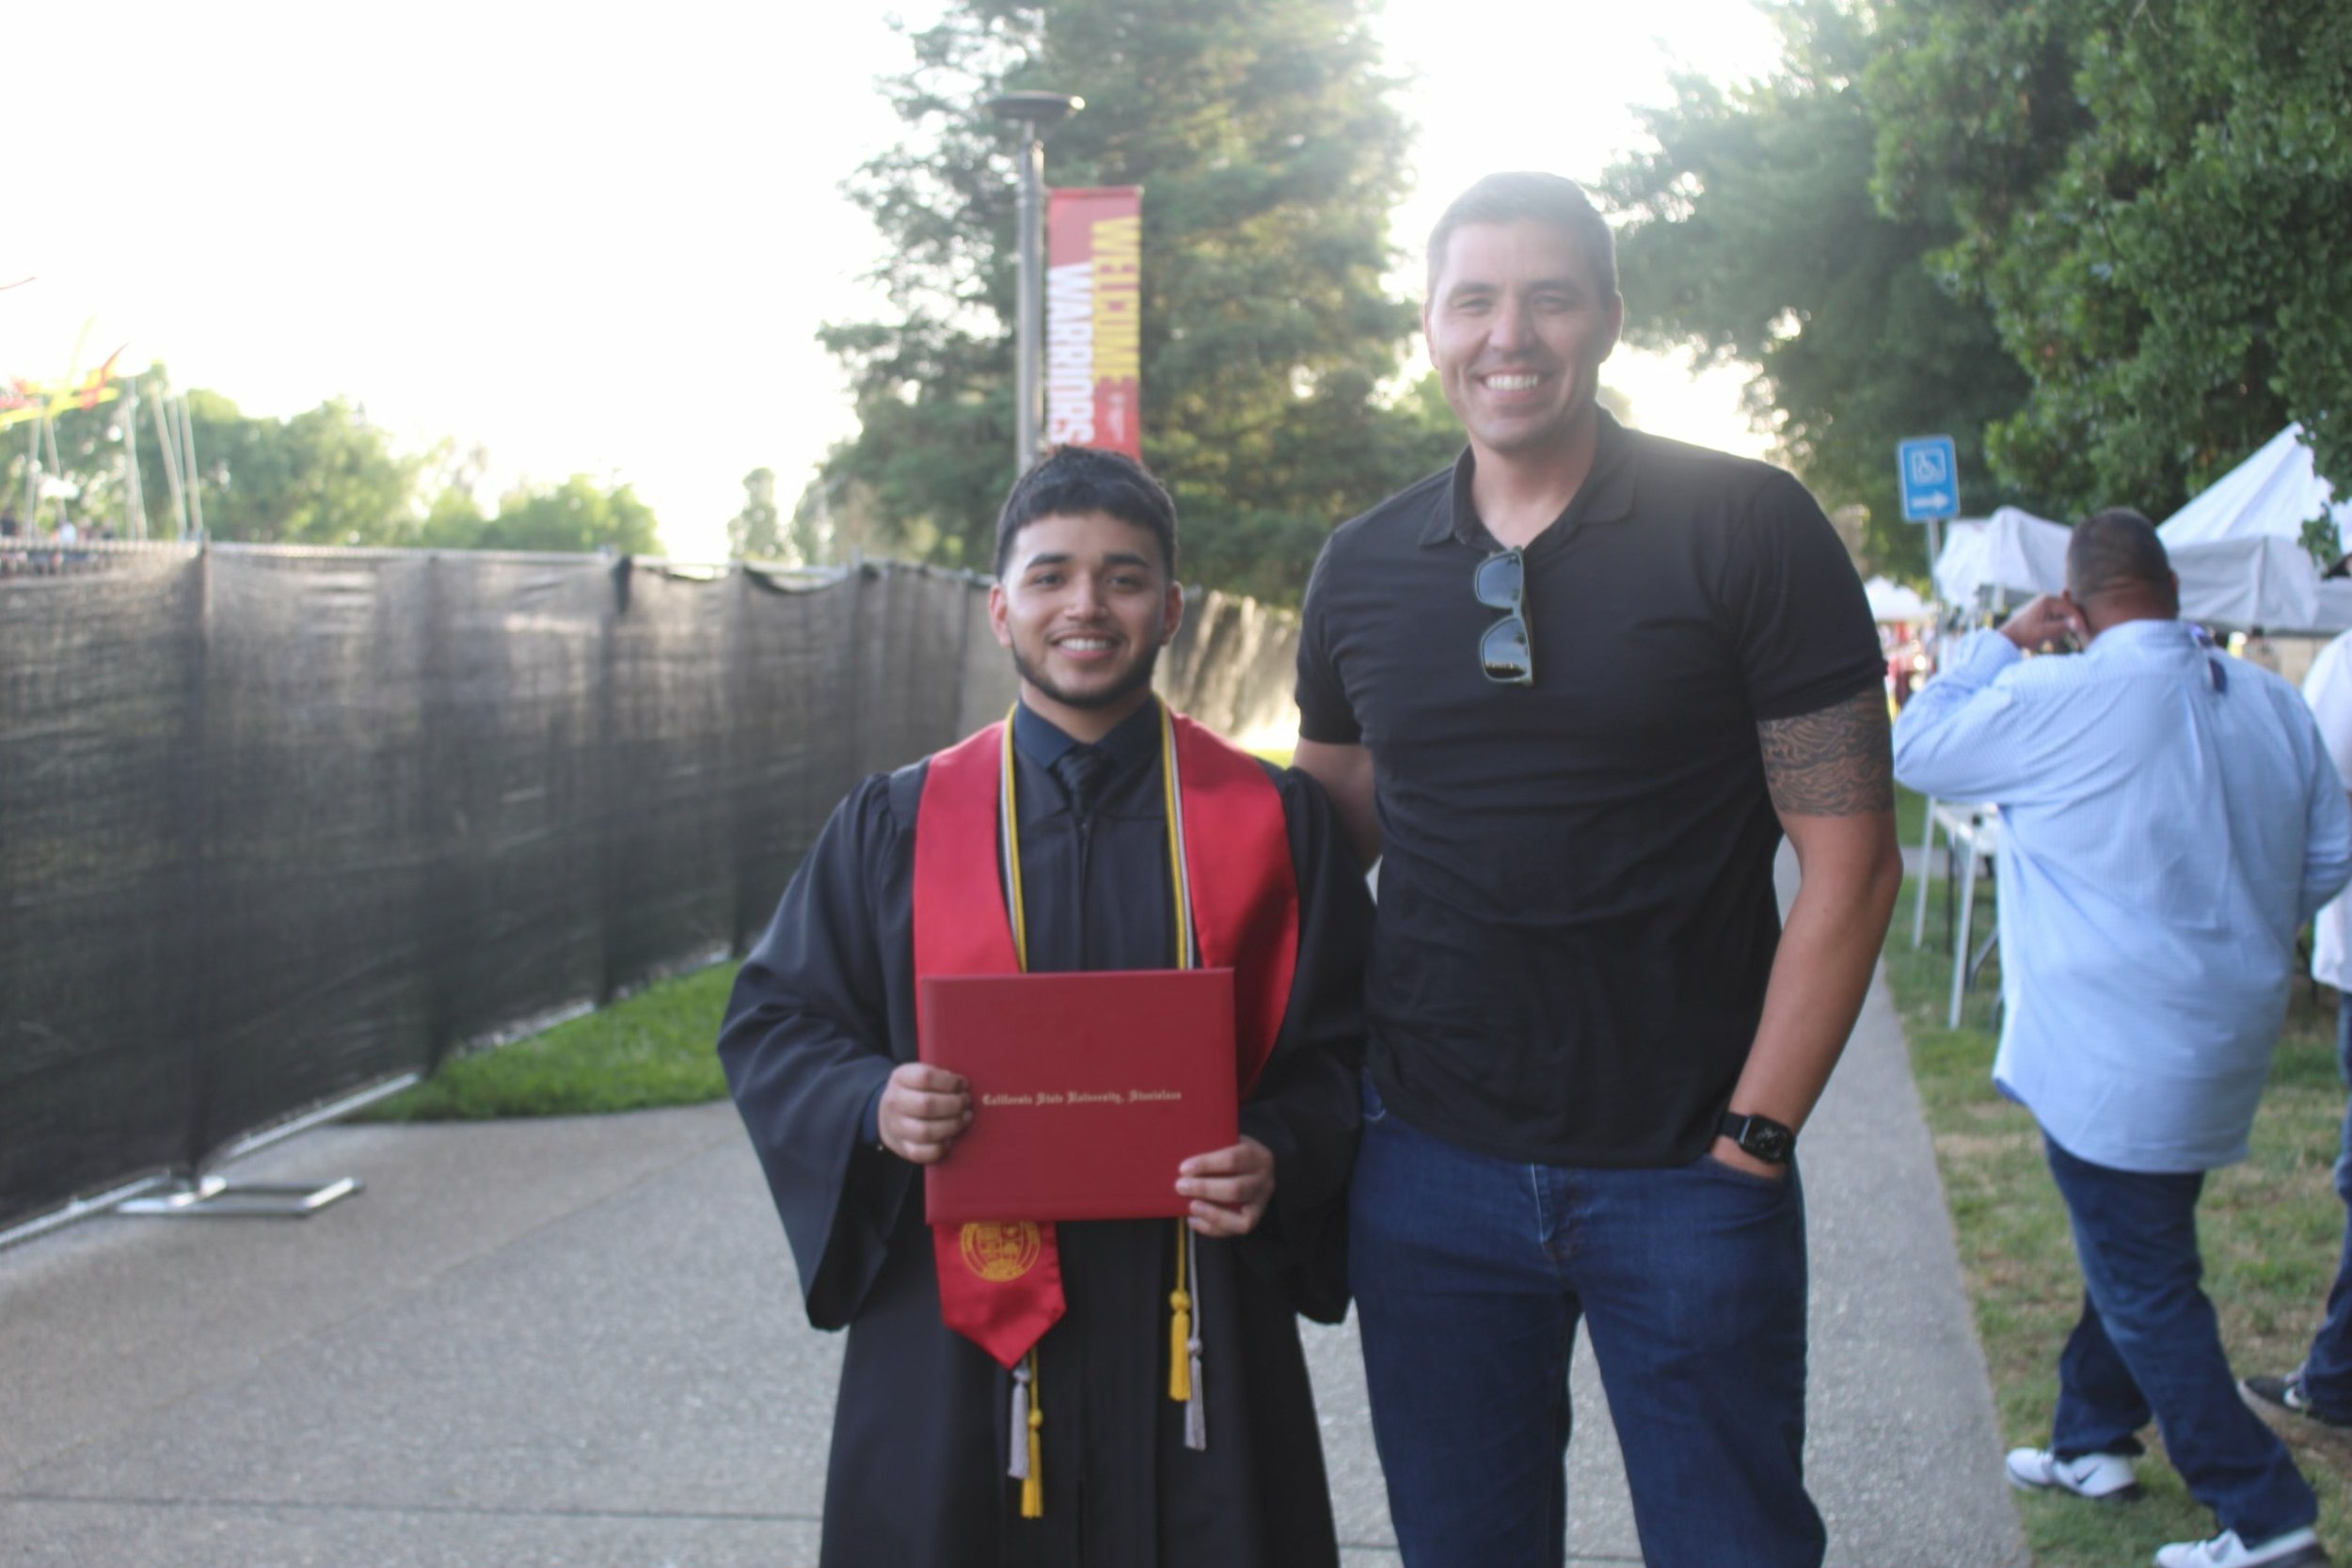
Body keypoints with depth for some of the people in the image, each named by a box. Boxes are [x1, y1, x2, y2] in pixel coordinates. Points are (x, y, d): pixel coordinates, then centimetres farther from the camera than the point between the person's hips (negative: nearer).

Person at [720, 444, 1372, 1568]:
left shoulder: (1272, 821, 4)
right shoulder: (896, 826, 5)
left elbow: (1345, 1046, 4)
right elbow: (770, 1026, 7)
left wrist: (1280, 1158, -15)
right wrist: (873, 1106, -13)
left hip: (1193, 1335, 0)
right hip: (956, 1340, 0)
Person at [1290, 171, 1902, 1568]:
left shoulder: (1746, 532, -6)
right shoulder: (1360, 572, 6)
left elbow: (1850, 862, -7)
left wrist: (1752, 1137, -11)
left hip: (1685, 1178, -3)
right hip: (1431, 1174, 4)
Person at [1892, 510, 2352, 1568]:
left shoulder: (2059, 702, -18)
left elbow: (1915, 751, -4)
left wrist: (2001, 644, 3)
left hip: (2113, 1056, -8)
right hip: (2225, 1037, 8)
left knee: (2145, 1289, 1)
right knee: (2139, 1251, 22)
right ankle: (2092, 1441, 36)